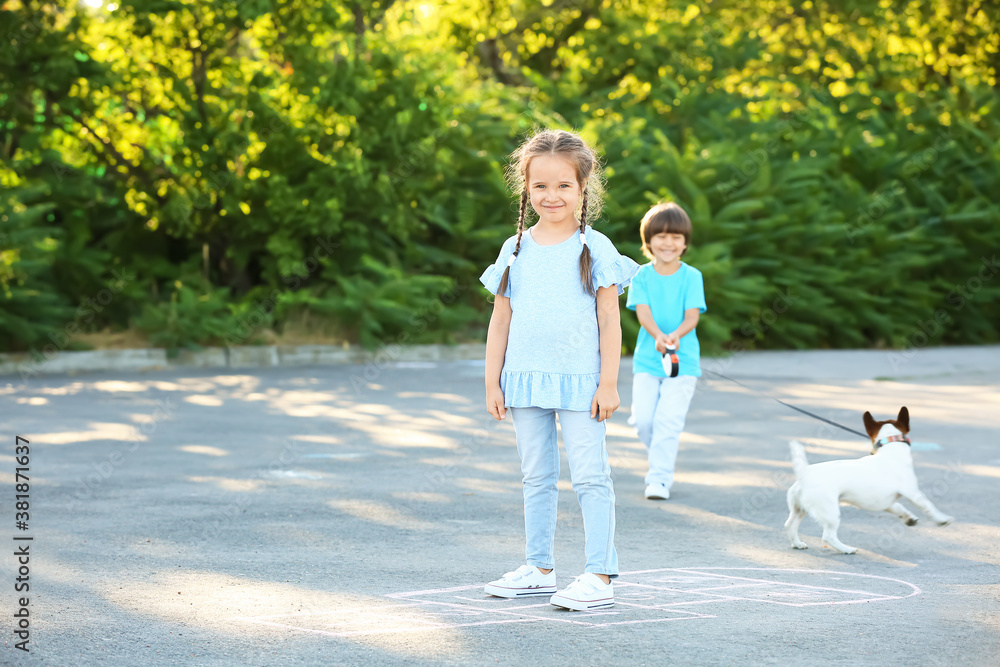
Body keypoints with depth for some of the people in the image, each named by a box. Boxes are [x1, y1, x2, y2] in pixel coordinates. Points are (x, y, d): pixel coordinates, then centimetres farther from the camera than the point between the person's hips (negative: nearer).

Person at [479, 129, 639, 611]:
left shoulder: (594, 249, -3)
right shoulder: (516, 250, 7)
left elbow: (610, 321, -3)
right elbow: (500, 321, 10)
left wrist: (608, 383, -8)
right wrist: (492, 382, 6)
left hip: (580, 383, -4)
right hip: (526, 381, 4)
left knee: (589, 477, -5)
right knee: (536, 477, 12)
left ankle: (599, 576, -5)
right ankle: (538, 569, 20)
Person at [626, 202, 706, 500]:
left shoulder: (691, 276, -2)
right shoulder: (642, 276, 1)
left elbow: (692, 316, -10)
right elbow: (643, 312, -11)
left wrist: (676, 335, -32)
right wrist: (657, 336, -32)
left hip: (683, 359, -2)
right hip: (647, 359, 2)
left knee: (668, 419, -11)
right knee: (643, 419, -3)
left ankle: (660, 477, -4)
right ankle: (661, 459, 24)